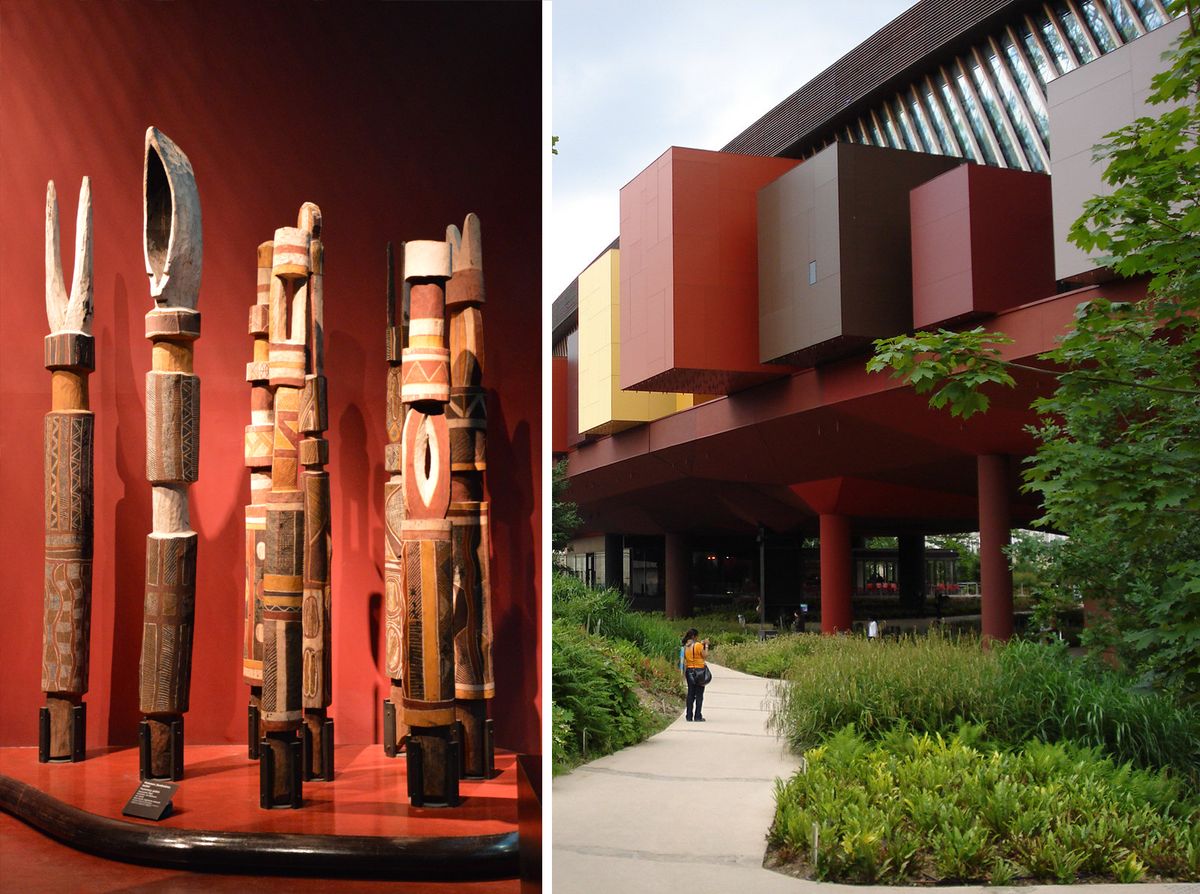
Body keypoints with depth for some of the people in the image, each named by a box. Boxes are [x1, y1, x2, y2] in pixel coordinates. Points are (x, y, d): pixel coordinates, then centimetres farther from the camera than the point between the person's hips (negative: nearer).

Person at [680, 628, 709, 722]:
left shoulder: (685, 647, 4)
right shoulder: (698, 645, -14)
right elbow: (705, 655, -8)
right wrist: (706, 645, 1)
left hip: (689, 671, 6)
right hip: (699, 670, -6)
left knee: (690, 693, 11)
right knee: (699, 694, 1)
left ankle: (689, 716, 11)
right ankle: (698, 716, 0)